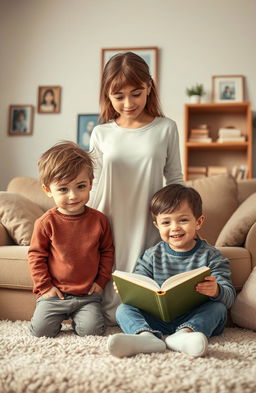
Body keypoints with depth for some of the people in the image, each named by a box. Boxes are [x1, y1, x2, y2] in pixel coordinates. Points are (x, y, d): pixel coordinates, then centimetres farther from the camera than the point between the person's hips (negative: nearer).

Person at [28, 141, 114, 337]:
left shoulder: (99, 220, -2)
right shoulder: (46, 222, -8)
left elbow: (107, 251, 8)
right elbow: (36, 255, 0)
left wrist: (101, 281, 3)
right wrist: (44, 286, -4)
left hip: (88, 294, 1)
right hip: (55, 293, -1)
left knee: (92, 329, -15)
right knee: (41, 330, -13)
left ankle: (77, 317, 19)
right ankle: (61, 315, 19)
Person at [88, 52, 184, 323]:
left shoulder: (166, 129, 0)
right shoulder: (101, 134, 4)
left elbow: (175, 179, 7)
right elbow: (95, 186, 10)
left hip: (148, 226, -1)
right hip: (110, 226, 1)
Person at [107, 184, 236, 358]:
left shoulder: (211, 256, 2)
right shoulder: (152, 256, 9)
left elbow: (229, 296, -6)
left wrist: (217, 291, -32)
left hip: (195, 318, -2)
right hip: (157, 318, 2)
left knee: (218, 308, -27)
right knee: (124, 309, -16)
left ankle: (185, 333, -51)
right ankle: (146, 335, -47)